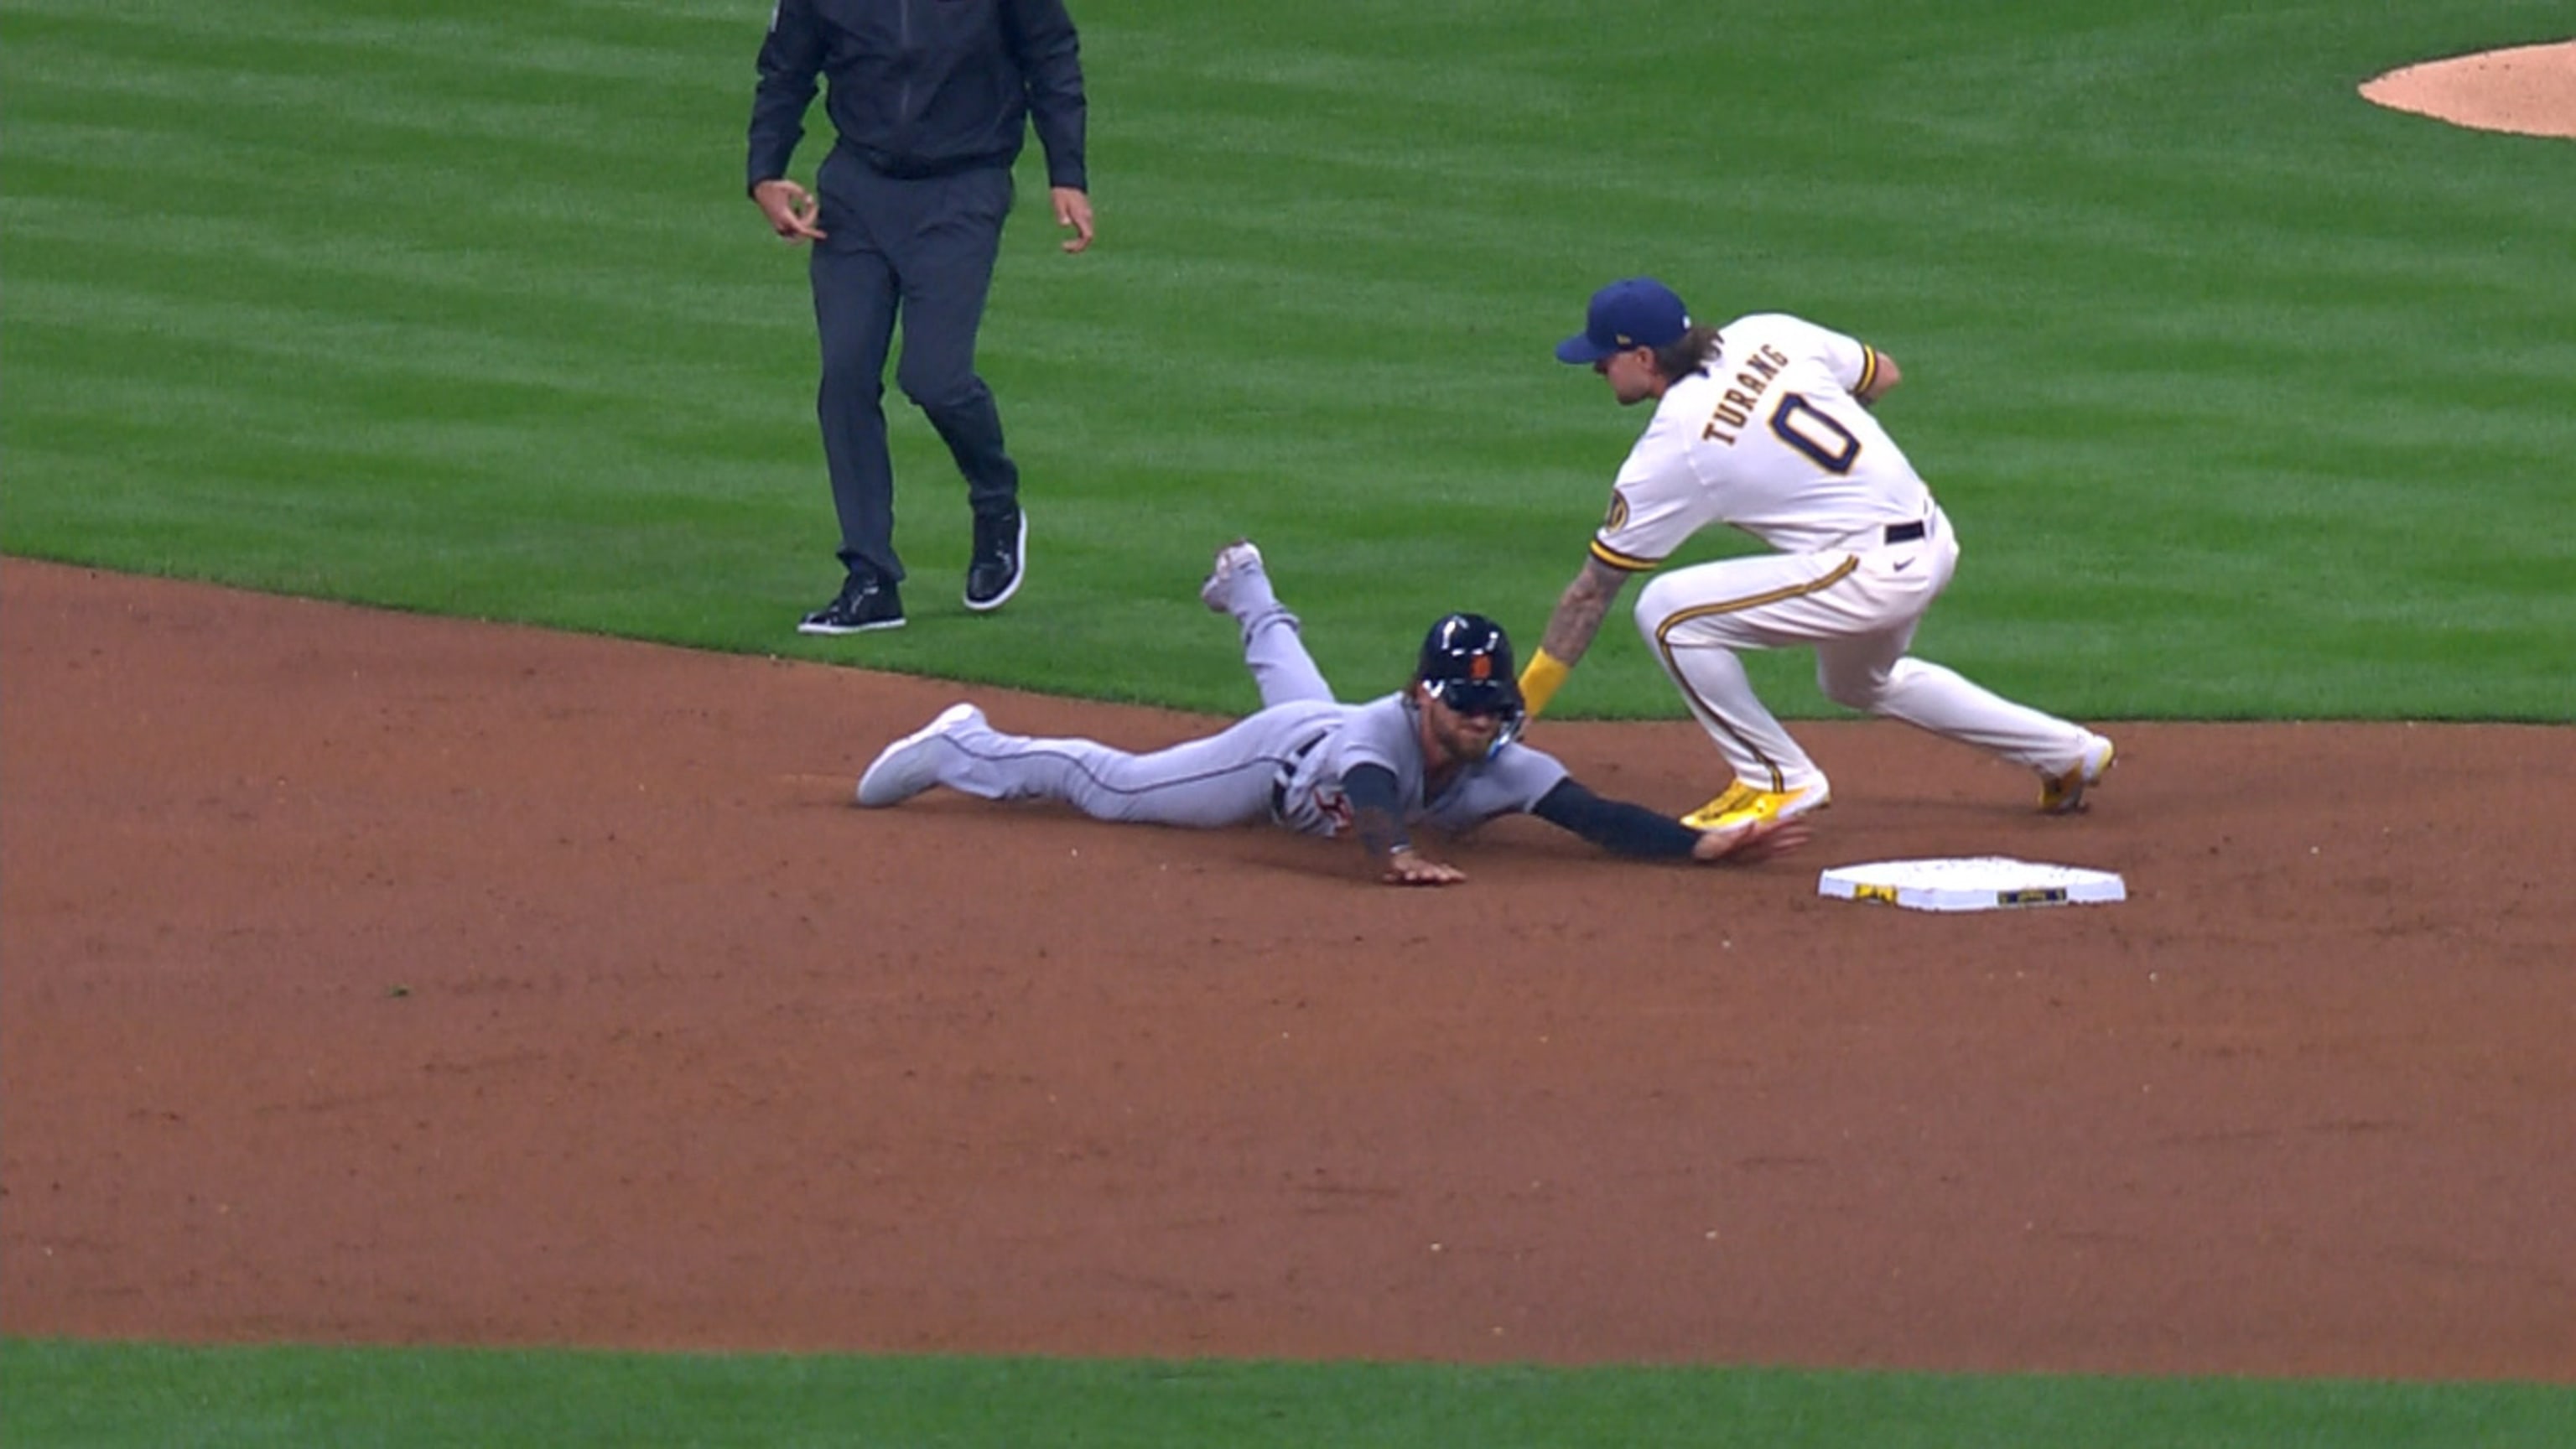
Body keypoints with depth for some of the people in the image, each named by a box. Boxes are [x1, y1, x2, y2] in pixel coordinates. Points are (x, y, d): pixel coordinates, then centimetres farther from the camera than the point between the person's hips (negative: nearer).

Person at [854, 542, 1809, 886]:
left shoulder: (1502, 769, -37)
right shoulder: (1386, 739, -48)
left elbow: (1602, 822, -46)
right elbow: (1371, 803, -69)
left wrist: (1707, 845, -61)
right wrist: (1394, 856, -91)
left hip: (1332, 732, 7)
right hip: (1283, 759, -7)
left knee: (1292, 681, 40)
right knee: (1105, 786, 2)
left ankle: (1249, 593, 71)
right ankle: (962, 750, 24)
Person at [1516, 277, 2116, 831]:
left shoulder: (1670, 451, -11)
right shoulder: (1768, 335, 5)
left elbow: (1594, 590, -6)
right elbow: (1882, 374, 19)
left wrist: (1520, 707, 0)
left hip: (1872, 571, -9)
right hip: (1934, 540, 9)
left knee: (1667, 613, -10)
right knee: (1861, 682, 37)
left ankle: (1778, 781, 0)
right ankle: (2068, 753, 43)